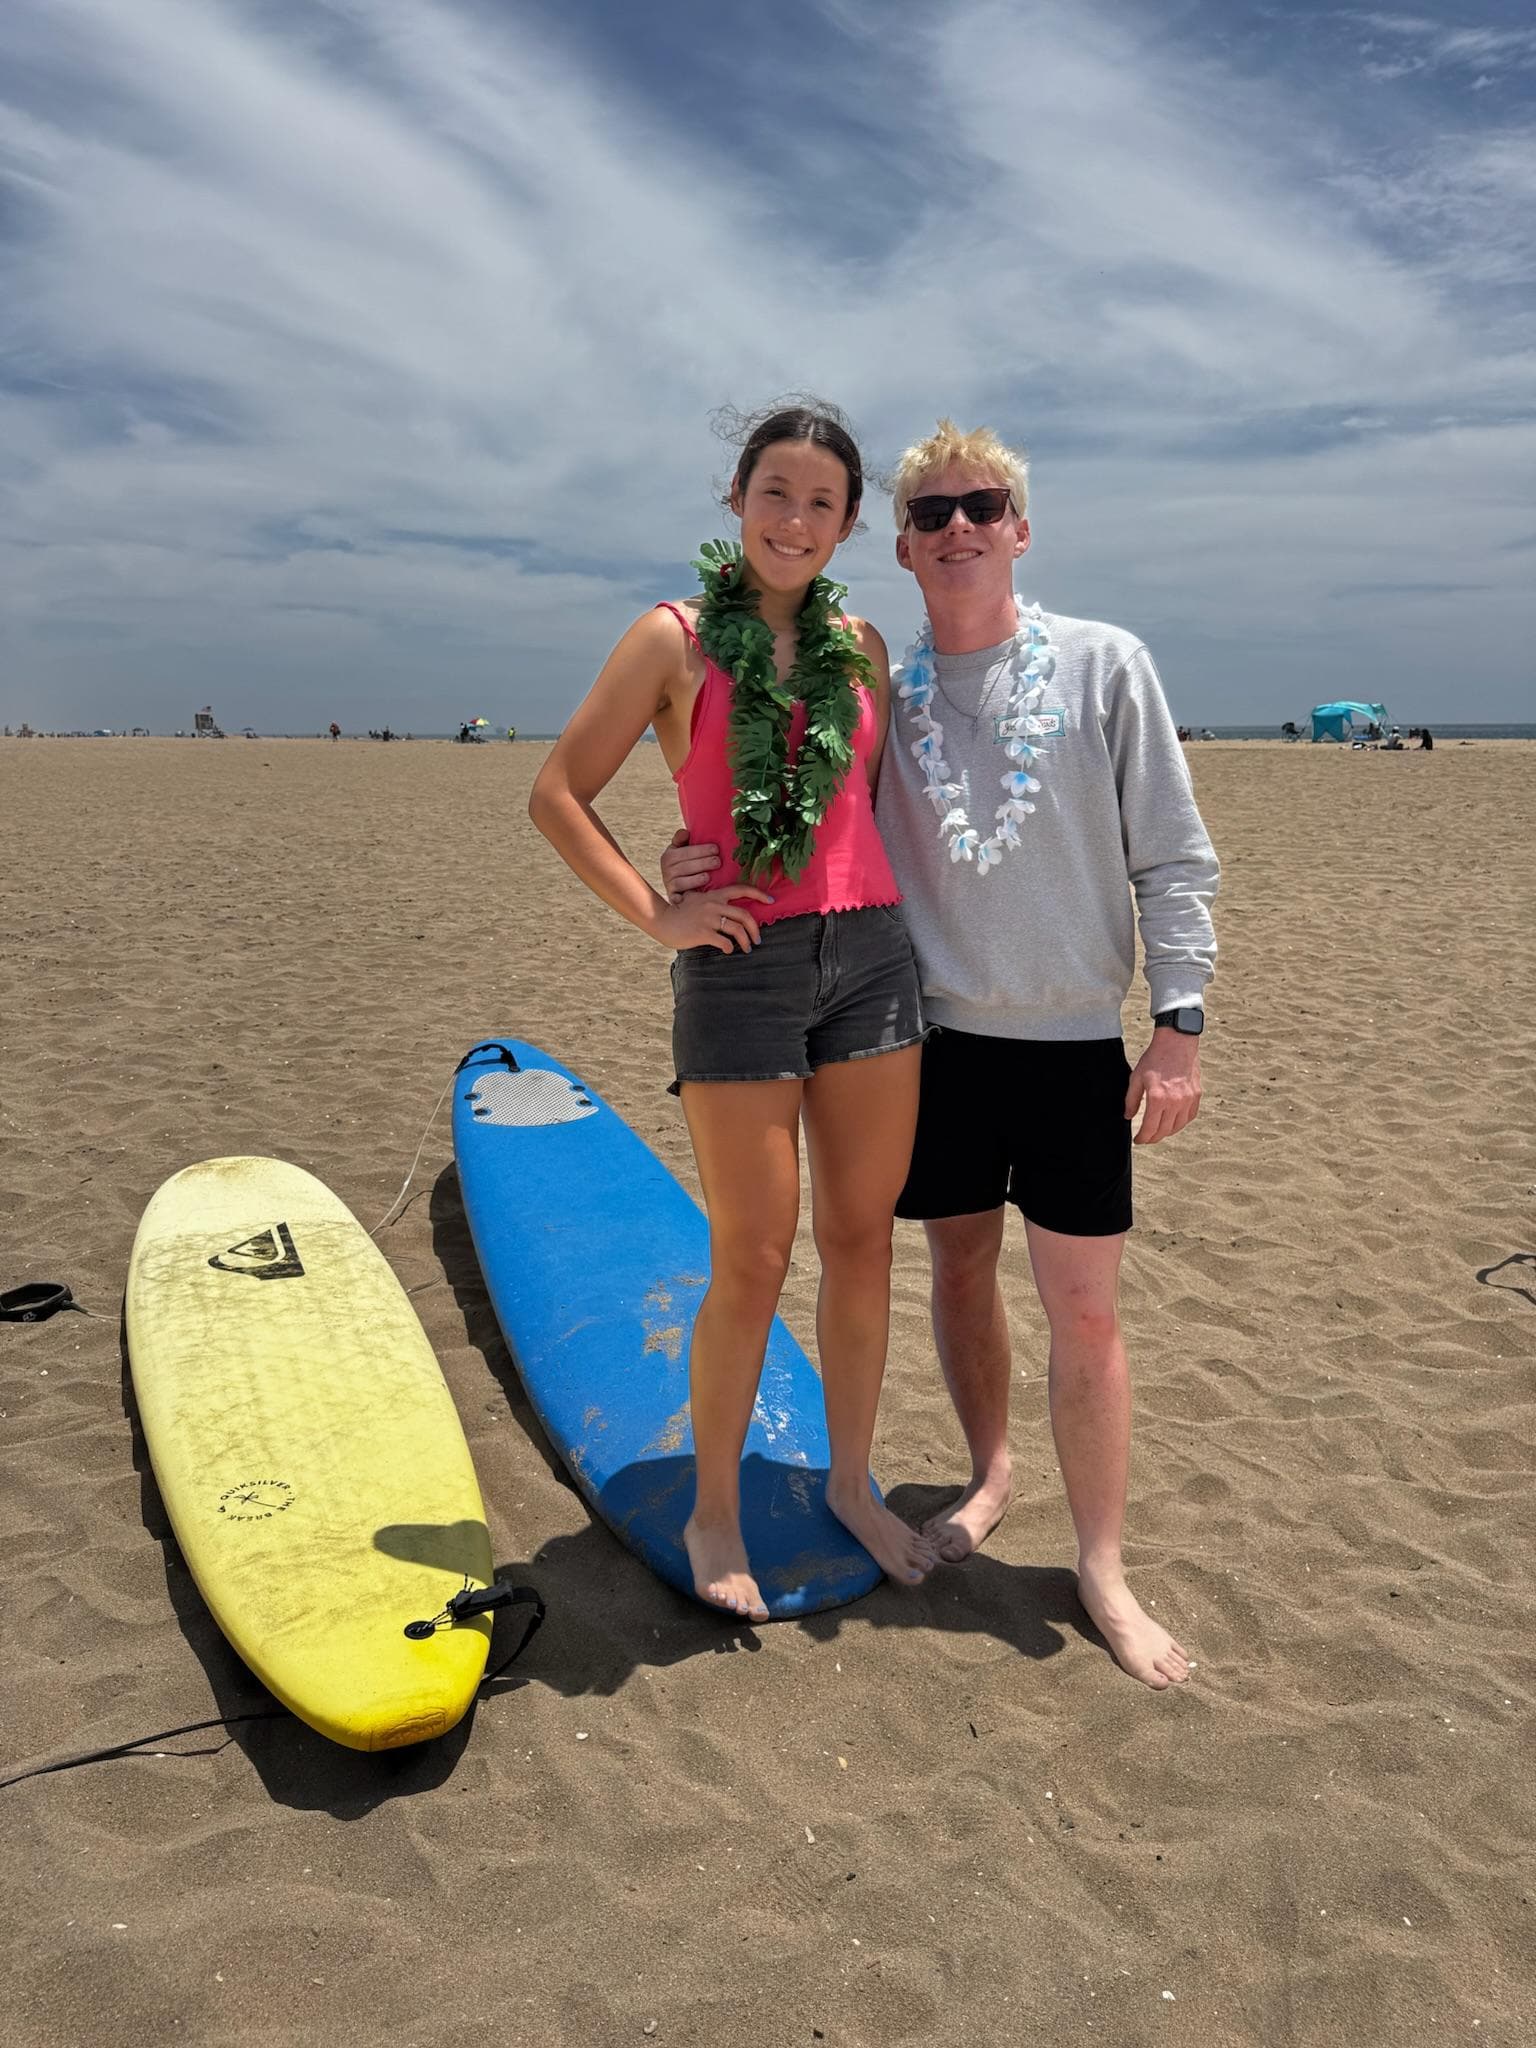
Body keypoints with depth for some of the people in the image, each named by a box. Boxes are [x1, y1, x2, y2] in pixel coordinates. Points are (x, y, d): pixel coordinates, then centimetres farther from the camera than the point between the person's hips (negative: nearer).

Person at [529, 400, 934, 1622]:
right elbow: (558, 795, -1)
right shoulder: (677, 638, -2)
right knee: (753, 1264, 2)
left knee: (863, 1237, 11)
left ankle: (851, 1481, 30)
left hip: (872, 953, 5)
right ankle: (714, 1514, 23)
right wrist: (656, 913, -8)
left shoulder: (860, 644, 11)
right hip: (740, 967, -4)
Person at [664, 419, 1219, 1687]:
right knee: (961, 1267, 15)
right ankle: (989, 1478, 39)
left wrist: (1180, 1023, -8)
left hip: (1073, 1044, -2)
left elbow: (1173, 858, -2)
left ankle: (1103, 1566, 18)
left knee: (1085, 1309, 1)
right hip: (933, 1036, 2)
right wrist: (696, 871, -12)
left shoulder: (1104, 665, -2)